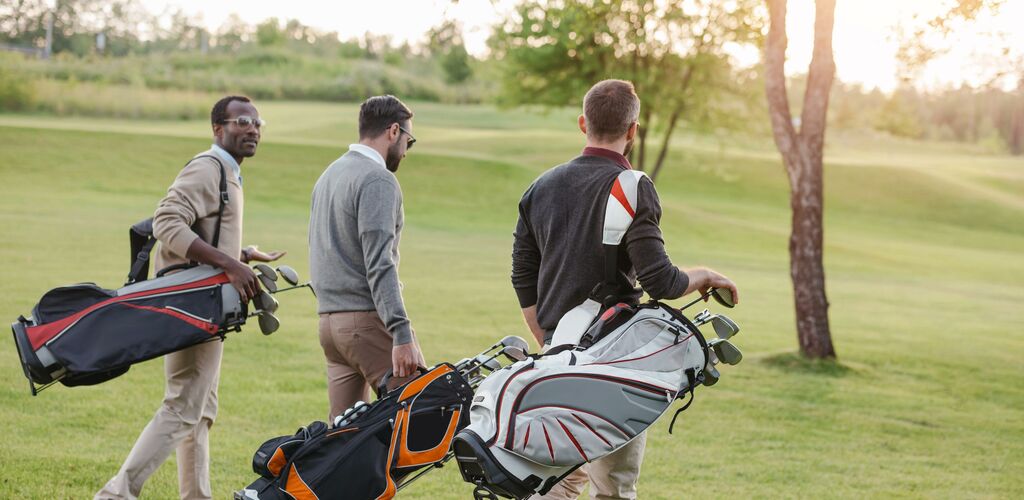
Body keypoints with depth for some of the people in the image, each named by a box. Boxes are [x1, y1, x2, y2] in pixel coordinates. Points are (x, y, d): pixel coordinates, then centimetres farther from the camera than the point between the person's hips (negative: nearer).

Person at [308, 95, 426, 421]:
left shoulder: (329, 175, 20)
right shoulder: (378, 180, -10)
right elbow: (380, 265, -19)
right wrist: (402, 335, -23)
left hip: (329, 320, 9)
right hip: (368, 320, -9)